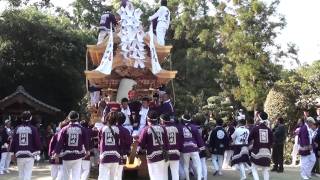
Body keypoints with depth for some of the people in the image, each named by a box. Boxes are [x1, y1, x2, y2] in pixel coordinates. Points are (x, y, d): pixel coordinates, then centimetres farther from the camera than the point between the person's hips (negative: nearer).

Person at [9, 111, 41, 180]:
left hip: (19, 154, 3)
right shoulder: (33, 129, -5)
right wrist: (37, 152, 8)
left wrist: (12, 153, 12)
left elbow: (13, 141, 4)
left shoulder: (17, 128, 2)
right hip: (30, 154, -3)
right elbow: (37, 141, -3)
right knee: (28, 174, -2)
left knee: (21, 173, 16)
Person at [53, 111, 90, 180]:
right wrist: (87, 151, 20)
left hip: (67, 155, 0)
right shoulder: (82, 129, -4)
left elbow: (59, 142, -8)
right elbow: (86, 141, 3)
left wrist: (56, 153, -1)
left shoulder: (64, 129, -5)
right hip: (78, 155, 0)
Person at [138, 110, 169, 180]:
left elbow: (141, 144, -8)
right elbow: (167, 143, 4)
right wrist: (166, 152, 13)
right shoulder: (162, 128, 3)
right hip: (163, 157, 4)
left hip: (152, 157, -4)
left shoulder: (146, 130, -7)